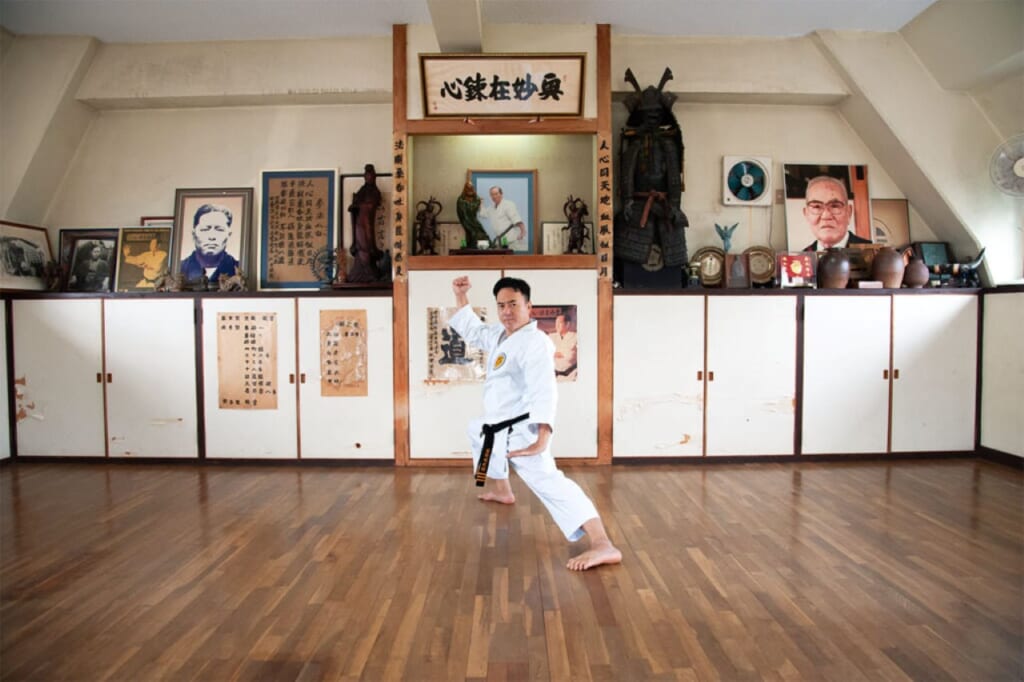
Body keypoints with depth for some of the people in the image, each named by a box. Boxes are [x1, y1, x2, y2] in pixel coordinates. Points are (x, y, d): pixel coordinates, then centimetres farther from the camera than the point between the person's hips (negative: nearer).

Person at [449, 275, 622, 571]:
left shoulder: (535, 342, -21)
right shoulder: (499, 334, 9)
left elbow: (543, 392, -32)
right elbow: (473, 331, 30)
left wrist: (541, 440, -42)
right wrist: (460, 295, 19)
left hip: (522, 431, -11)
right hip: (498, 425, 11)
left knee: (547, 480, -26)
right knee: (477, 431, 37)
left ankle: (603, 546, -39)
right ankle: (502, 491, 52)